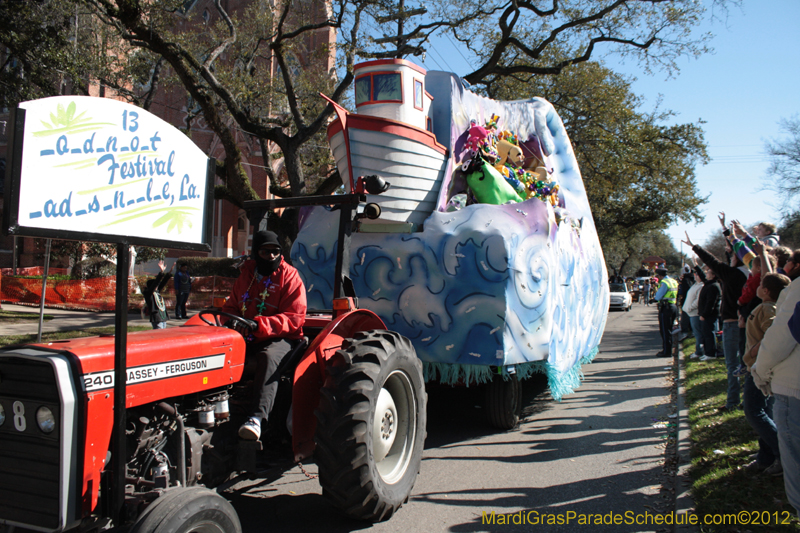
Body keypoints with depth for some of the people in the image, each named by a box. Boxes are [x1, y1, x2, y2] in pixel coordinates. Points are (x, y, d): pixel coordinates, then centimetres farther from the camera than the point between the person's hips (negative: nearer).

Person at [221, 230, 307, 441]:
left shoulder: (290, 277, -2)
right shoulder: (245, 275, 16)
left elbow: (295, 318, -11)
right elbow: (231, 307, 23)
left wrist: (259, 325, -24)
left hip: (281, 338, -5)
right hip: (246, 338, 5)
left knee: (268, 358, -38)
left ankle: (256, 417, -47)